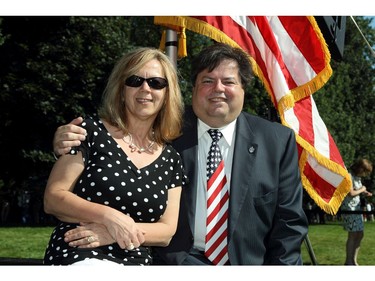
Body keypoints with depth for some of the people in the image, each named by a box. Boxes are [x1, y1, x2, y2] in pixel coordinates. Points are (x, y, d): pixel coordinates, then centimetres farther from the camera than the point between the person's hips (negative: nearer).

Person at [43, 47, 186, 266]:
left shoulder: (171, 159, 13)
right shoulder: (91, 131, 3)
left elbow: (166, 232, 10)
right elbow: (53, 199, 0)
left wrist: (113, 233, -7)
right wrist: (109, 216, -14)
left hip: (136, 261, 3)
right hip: (79, 257, -3)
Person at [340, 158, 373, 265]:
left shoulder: (358, 177, 12)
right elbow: (351, 193, -22)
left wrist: (364, 193, 4)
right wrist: (361, 190, -8)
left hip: (357, 207, 10)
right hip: (349, 209, -10)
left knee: (360, 234, 10)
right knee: (353, 235, -5)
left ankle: (354, 260, 17)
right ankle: (349, 262, 4)